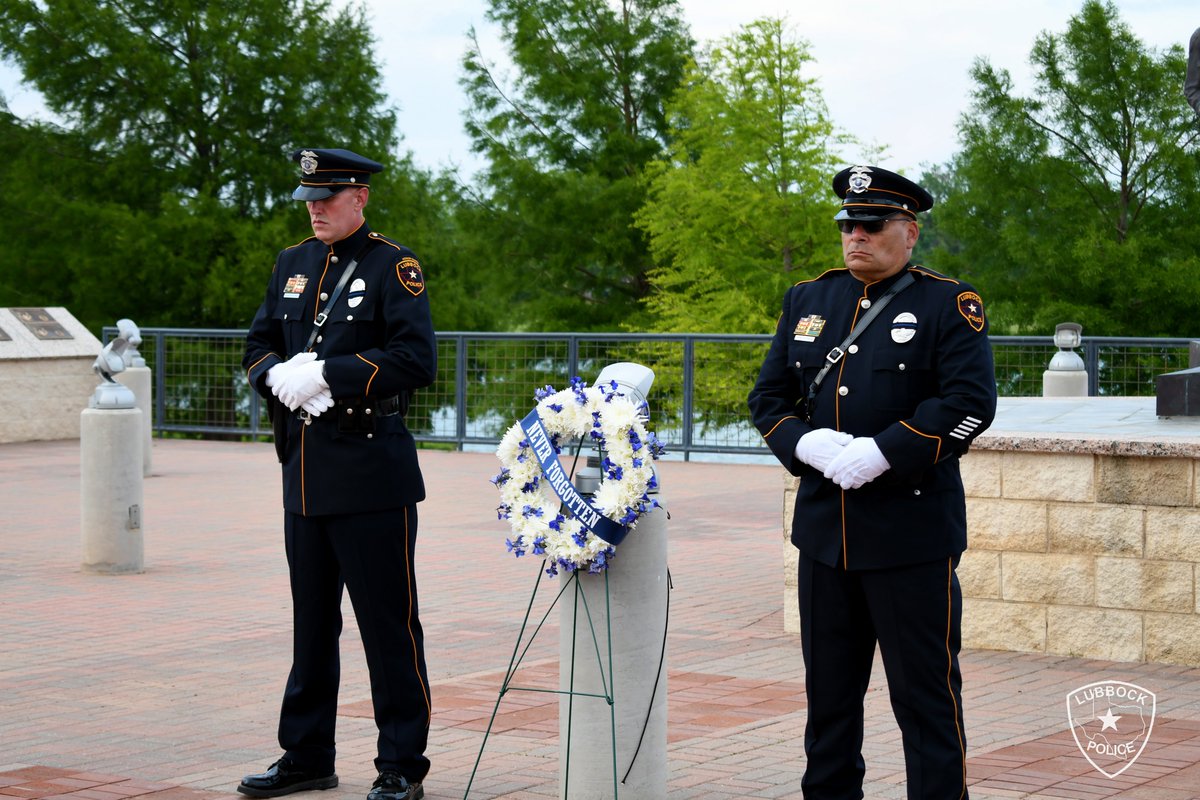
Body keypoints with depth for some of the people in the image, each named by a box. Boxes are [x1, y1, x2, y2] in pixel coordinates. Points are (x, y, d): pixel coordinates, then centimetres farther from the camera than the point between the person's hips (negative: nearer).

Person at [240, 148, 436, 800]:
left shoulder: (394, 267, -6)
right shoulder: (293, 264, 14)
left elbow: (417, 359, -16)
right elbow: (257, 346, 17)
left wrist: (328, 374, -20)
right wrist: (281, 376, -5)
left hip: (371, 474, -7)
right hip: (304, 471, 7)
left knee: (388, 623, -1)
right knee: (311, 622, 14)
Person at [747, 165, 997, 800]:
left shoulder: (948, 305, -3)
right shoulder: (807, 300, 12)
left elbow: (971, 403, -13)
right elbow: (767, 395, 11)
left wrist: (883, 452, -20)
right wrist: (804, 443, -9)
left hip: (912, 534, -5)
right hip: (824, 529, 5)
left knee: (925, 694, 0)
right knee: (828, 692, 13)